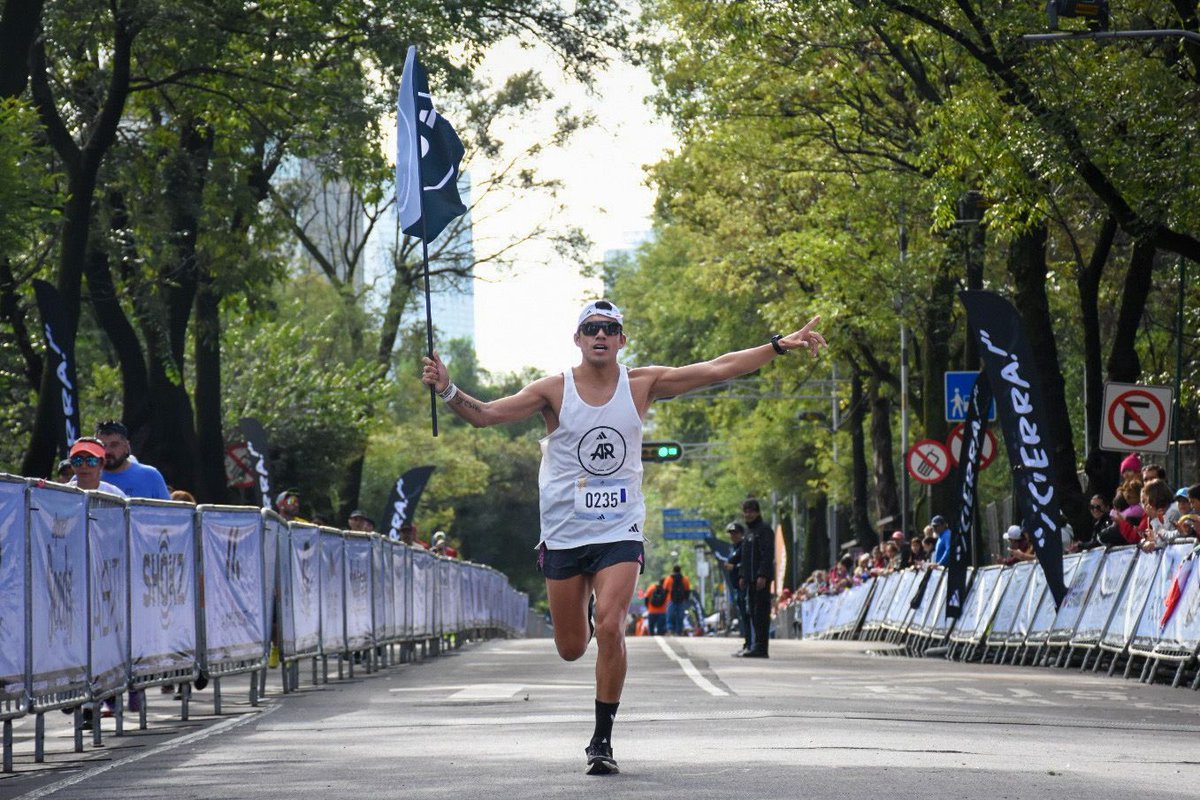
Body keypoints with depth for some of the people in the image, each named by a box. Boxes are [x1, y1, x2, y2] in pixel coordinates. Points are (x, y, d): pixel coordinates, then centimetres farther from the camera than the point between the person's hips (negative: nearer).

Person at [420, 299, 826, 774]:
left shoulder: (642, 385, 0)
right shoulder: (554, 391, -5)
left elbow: (717, 369, -2)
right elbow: (484, 415, -11)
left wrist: (780, 346, -7)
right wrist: (447, 391, -30)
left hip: (620, 533, 0)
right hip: (564, 534, 0)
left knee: (610, 629, -20)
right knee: (571, 649, 6)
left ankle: (603, 739, -7)